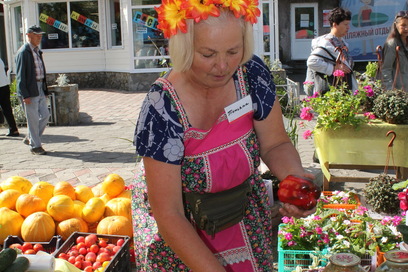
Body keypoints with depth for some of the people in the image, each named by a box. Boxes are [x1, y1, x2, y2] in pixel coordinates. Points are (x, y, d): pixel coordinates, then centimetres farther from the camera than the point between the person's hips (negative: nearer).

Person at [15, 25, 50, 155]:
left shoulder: (37, 51, 14)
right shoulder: (23, 52, -11)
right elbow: (20, 75, -14)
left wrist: (45, 90, 15)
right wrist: (25, 95, -18)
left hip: (40, 89, 8)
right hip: (30, 91, -8)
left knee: (45, 115, 10)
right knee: (33, 119, -1)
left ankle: (30, 138, 26)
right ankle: (35, 146, 10)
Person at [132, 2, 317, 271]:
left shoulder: (253, 73, -18)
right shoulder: (162, 109, -30)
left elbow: (275, 144, -6)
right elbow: (169, 216, -27)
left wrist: (296, 176, -27)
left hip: (246, 219, 4)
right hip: (180, 233, -4)